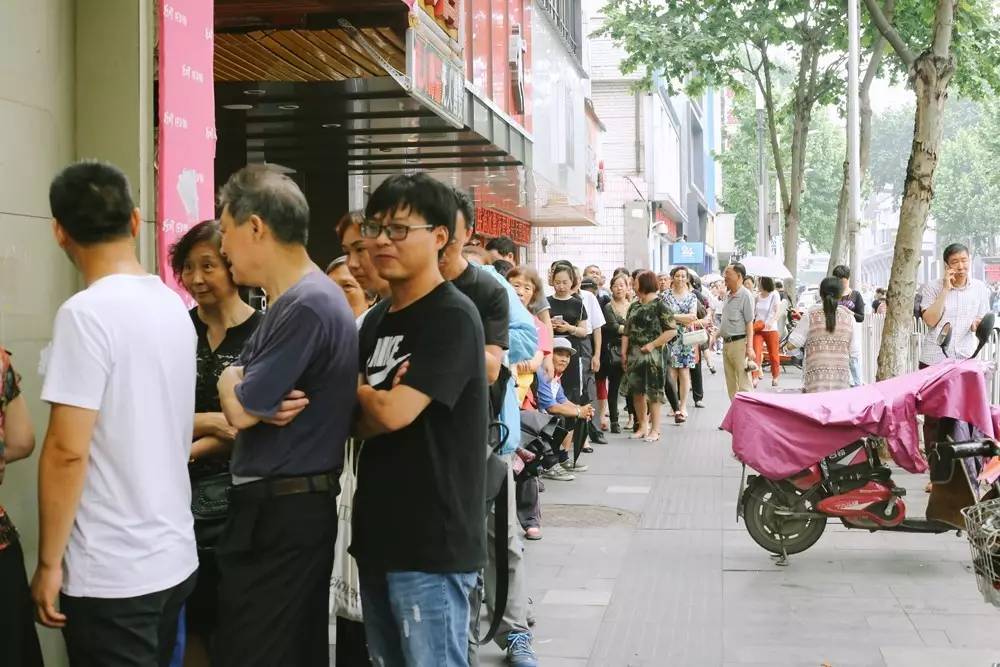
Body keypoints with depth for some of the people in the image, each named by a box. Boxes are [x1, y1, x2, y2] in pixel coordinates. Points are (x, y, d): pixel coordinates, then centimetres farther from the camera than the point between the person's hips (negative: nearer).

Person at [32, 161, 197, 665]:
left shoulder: (86, 313, -17)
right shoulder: (175, 307, 7)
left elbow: (67, 452, -19)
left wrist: (49, 563, -12)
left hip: (112, 574, -7)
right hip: (176, 556, 8)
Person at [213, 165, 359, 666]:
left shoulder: (306, 307, -20)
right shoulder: (296, 298, 14)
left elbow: (239, 411, -17)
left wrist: (231, 382, 4)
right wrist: (251, 396, -12)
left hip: (279, 513, -10)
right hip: (295, 506, 10)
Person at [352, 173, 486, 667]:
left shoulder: (452, 317, -13)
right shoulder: (376, 320, 12)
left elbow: (393, 414, -21)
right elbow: (362, 423, 9)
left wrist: (354, 389, -1)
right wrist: (378, 397, -13)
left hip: (433, 541, -8)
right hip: (377, 533, 8)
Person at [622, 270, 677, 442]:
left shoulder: (660, 305, -7)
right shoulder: (634, 306, 13)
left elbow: (672, 330, -12)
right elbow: (627, 331, 13)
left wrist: (652, 345, -15)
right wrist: (624, 352, 5)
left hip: (652, 355, -7)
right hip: (634, 355, 7)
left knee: (653, 392, -2)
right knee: (637, 392, 8)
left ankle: (655, 430, 7)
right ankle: (642, 427, 20)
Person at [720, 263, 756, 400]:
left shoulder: (745, 296, -10)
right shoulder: (727, 296, 14)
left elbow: (749, 323, -13)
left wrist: (749, 347, -18)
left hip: (739, 342, -8)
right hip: (726, 342, 8)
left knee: (743, 383, -8)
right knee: (731, 383, 11)